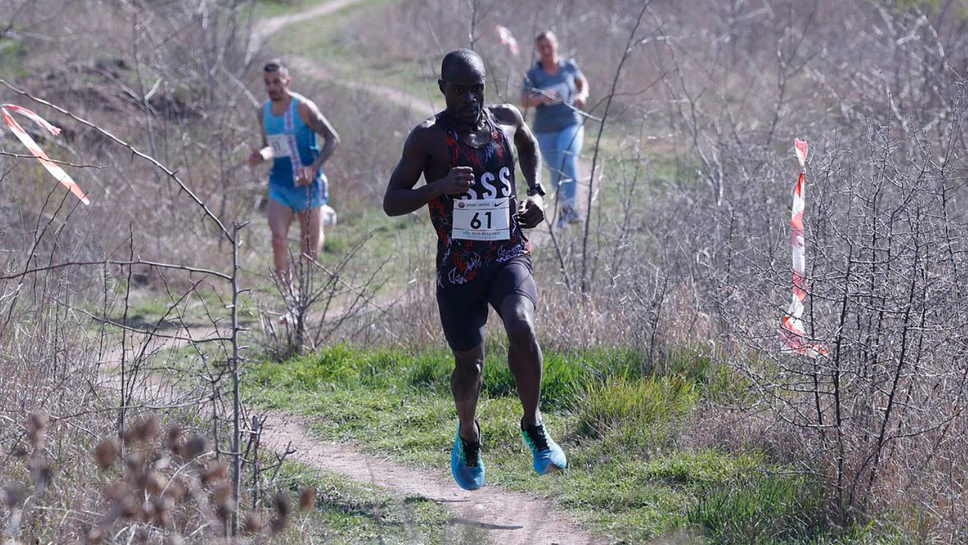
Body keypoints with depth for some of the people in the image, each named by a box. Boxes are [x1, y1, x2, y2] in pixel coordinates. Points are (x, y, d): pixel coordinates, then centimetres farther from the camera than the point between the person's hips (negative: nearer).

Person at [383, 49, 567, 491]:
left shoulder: (506, 119, 2)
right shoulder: (428, 136, -8)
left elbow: (528, 143, 28)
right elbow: (391, 203, -9)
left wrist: (535, 192, 12)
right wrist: (440, 186, -25)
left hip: (509, 254, 1)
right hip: (458, 265, -1)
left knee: (521, 326, -28)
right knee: (469, 363, 9)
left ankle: (533, 426, -8)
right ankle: (468, 437, 41)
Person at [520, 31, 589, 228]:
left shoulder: (569, 67, 1)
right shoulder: (533, 74, -3)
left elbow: (582, 82, 20)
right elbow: (524, 101, -10)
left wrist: (582, 95, -2)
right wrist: (541, 98, -30)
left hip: (570, 124, -1)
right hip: (545, 129, 1)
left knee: (568, 162, -23)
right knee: (555, 171, 9)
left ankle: (570, 208, -22)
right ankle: (562, 207, 29)